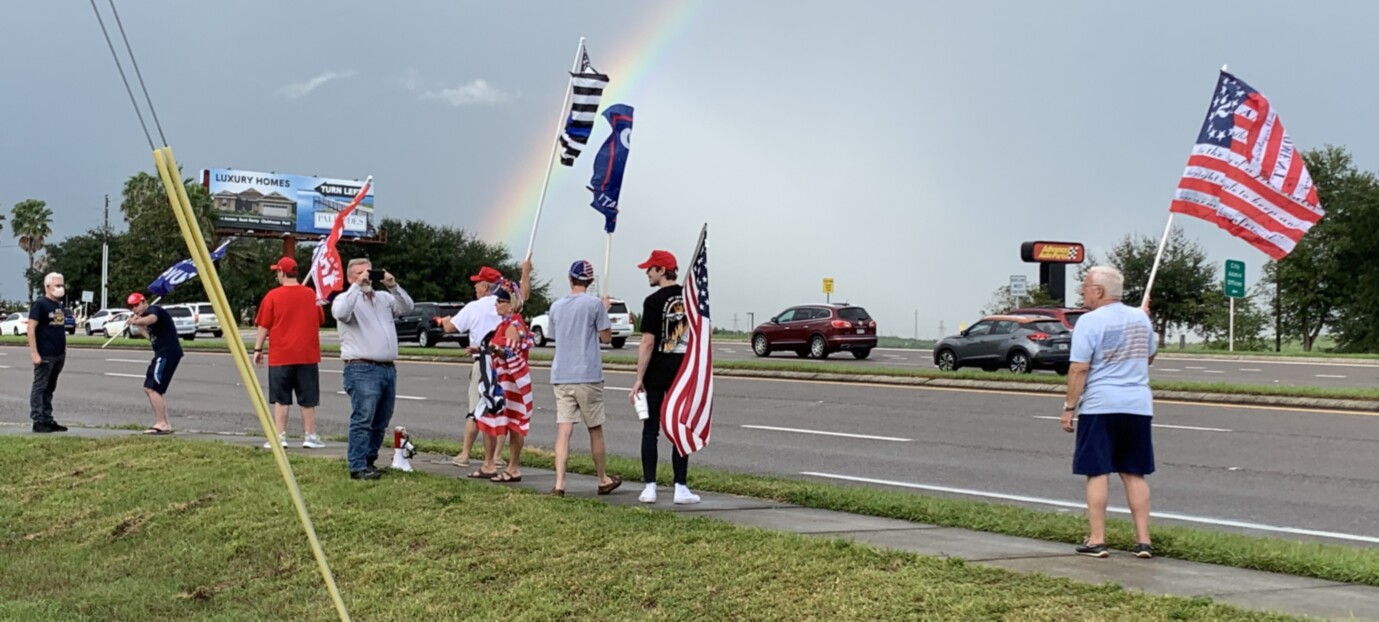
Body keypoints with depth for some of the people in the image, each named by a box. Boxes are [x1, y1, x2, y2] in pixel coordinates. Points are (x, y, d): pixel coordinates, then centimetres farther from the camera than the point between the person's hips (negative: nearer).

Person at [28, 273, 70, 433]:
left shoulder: (61, 307, 14)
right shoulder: (40, 304, -9)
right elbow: (31, 329, -14)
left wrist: (64, 350, 14)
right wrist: (34, 353, -19)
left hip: (59, 355, 8)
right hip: (44, 355, -8)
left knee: (50, 388, 13)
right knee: (40, 387, -3)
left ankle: (48, 419, 17)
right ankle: (38, 421, -1)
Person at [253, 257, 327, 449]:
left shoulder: (273, 296, -7)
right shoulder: (311, 295, 4)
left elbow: (263, 327, -6)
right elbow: (320, 321, 15)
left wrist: (258, 349, 2)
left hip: (281, 355, -2)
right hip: (308, 354, 2)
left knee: (281, 399, 4)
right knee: (307, 399, 7)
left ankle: (280, 437, 2)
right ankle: (310, 436, 8)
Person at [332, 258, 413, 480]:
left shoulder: (384, 297, 17)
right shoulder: (346, 298, 1)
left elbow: (407, 308, 5)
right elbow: (340, 313, -22)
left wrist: (393, 286, -8)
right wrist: (357, 286, -20)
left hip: (388, 368, 7)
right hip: (362, 369, -7)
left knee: (380, 422, 11)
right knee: (363, 420, -11)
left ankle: (368, 460, 22)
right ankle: (358, 467, -10)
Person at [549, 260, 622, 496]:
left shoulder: (556, 306, 9)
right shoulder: (595, 304, -6)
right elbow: (606, 337, -2)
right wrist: (605, 310, 12)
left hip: (560, 377, 3)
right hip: (587, 376, -3)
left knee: (563, 430, -2)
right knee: (595, 430, 10)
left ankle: (559, 484, -13)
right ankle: (603, 480, 22)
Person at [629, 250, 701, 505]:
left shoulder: (654, 301, -10)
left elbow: (648, 342, -14)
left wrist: (639, 379, -11)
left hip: (656, 372, -4)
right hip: (683, 371, 4)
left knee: (650, 430, 4)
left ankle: (650, 487, 3)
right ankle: (681, 488, 5)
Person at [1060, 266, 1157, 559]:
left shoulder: (1090, 321, -10)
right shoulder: (1140, 318, 10)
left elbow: (1079, 369, -14)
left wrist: (1069, 407, -9)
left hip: (1100, 406, -5)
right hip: (1138, 406, 5)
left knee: (1097, 473, 0)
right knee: (1135, 474, 10)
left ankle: (1097, 540, -1)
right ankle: (1143, 540, 7)